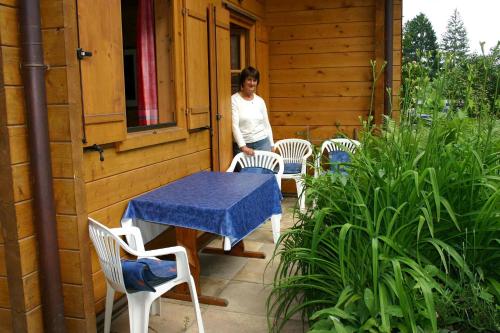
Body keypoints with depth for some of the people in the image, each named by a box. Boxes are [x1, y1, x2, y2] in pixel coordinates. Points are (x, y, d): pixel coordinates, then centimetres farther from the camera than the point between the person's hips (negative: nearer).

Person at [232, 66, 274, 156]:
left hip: (262, 143, 4)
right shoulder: (234, 100, -5)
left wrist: (272, 145, 11)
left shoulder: (260, 101, 9)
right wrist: (243, 146, -20)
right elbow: (234, 126, -12)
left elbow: (267, 124, 14)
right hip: (243, 144, -3)